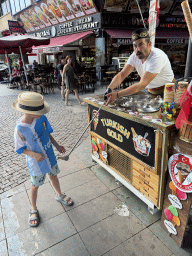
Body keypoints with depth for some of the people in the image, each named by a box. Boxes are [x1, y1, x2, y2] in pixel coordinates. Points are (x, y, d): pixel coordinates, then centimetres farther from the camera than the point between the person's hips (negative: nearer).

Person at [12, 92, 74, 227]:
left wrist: (57, 145, -6)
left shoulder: (42, 118, -15)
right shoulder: (20, 128, -27)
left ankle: (60, 195, 53)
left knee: (54, 175, 25)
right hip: (36, 163, -4)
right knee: (35, 185, 16)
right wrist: (34, 154, -29)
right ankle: (34, 209, 43)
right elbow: (20, 149, -15)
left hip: (50, 156, 5)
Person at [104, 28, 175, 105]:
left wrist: (117, 94, -42)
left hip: (167, 92, -4)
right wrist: (109, 89, -32)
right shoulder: (135, 55, -7)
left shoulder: (157, 57, -27)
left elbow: (142, 85, -34)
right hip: (151, 92, 5)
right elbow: (121, 75, -12)